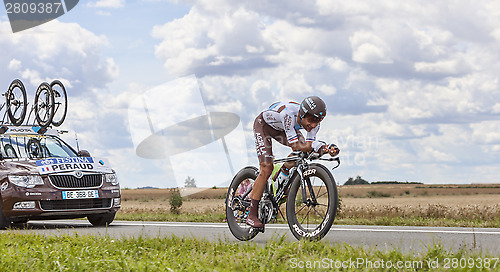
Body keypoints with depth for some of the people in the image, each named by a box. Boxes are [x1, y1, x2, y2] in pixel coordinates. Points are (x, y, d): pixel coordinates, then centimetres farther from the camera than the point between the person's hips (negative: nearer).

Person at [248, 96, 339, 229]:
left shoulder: (313, 122, -25)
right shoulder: (289, 114, -43)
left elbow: (307, 146, -24)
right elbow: (294, 145, -44)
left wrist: (329, 149, -42)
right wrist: (317, 145, -55)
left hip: (280, 128, 6)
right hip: (264, 124, -6)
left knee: (302, 151, -18)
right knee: (266, 169, -17)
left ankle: (279, 178, 6)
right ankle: (252, 215, -12)